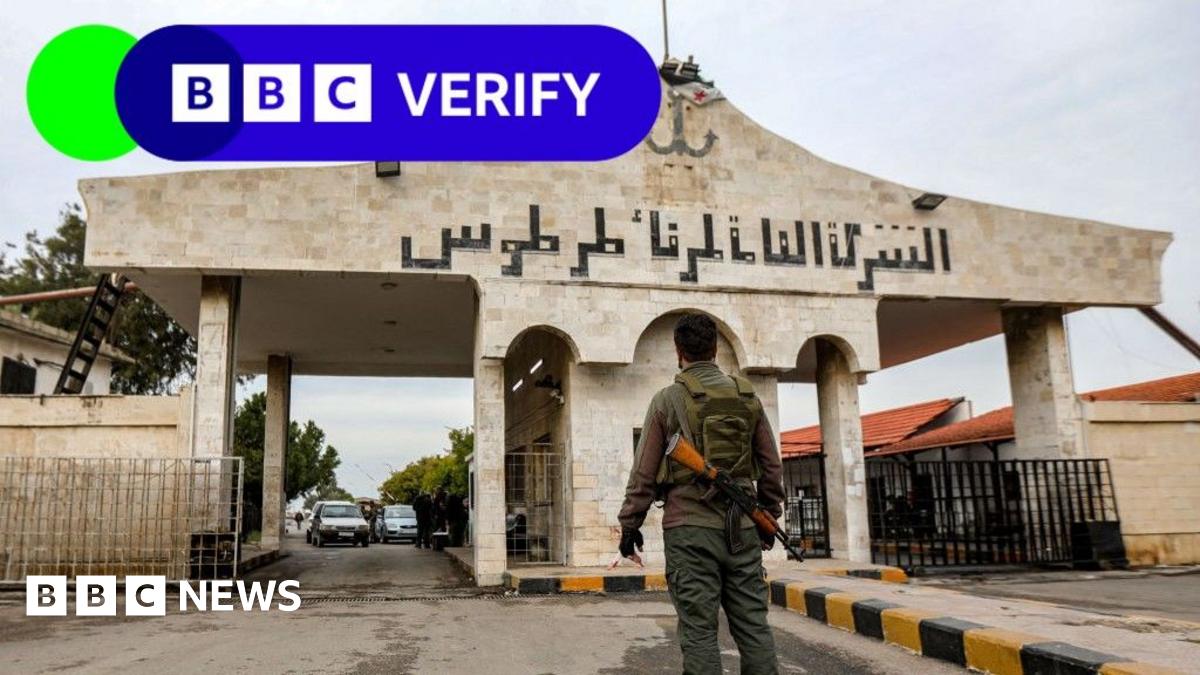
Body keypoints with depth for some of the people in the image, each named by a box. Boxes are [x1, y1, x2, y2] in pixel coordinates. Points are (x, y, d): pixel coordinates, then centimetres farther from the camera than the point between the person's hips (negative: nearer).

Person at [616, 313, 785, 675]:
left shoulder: (667, 400, -3)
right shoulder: (748, 397, 8)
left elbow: (644, 472, -3)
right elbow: (771, 465, 12)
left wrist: (629, 525, 5)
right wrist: (769, 517, 22)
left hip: (690, 527, -3)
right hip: (742, 527, 4)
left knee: (699, 630, 1)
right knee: (753, 625, 9)